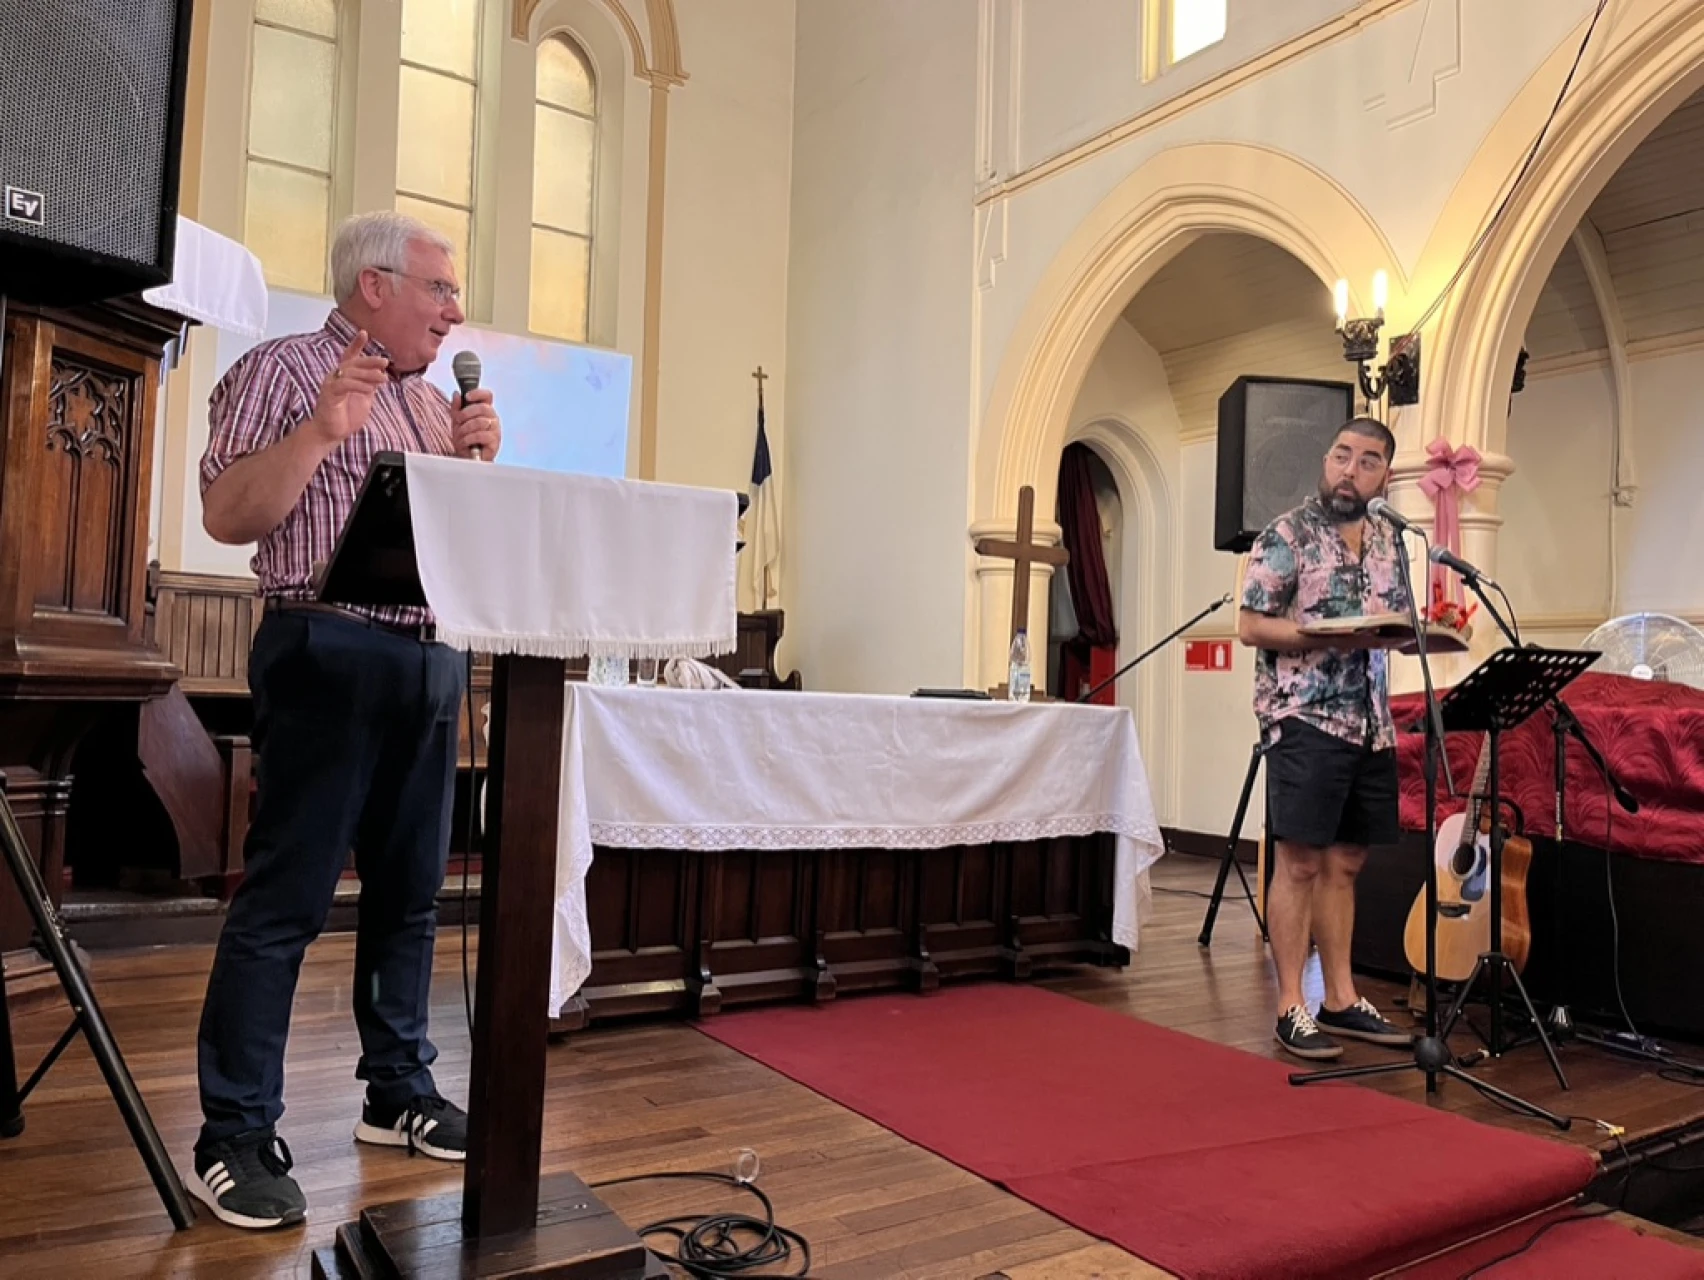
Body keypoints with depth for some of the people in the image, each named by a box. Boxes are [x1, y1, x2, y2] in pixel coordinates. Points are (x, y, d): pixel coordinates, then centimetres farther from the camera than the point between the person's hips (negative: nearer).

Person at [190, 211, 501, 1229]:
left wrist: (479, 460, 4)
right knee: (285, 900, -4)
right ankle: (236, 1138, 7)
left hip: (433, 658, 7)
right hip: (331, 655, -7)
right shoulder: (283, 370, -1)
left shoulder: (439, 402, 19)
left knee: (412, 890, 11)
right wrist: (321, 432, -21)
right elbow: (227, 515, -9)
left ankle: (399, 1091, 24)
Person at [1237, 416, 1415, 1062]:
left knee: (1344, 864, 13)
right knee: (1300, 863, -4)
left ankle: (1341, 998, 22)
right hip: (1305, 718, -7)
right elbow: (1251, 625, -10)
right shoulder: (1286, 536, -6)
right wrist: (1330, 634, -21)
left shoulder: (1387, 543, 14)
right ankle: (1292, 1008, 5)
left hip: (1371, 723, 7)